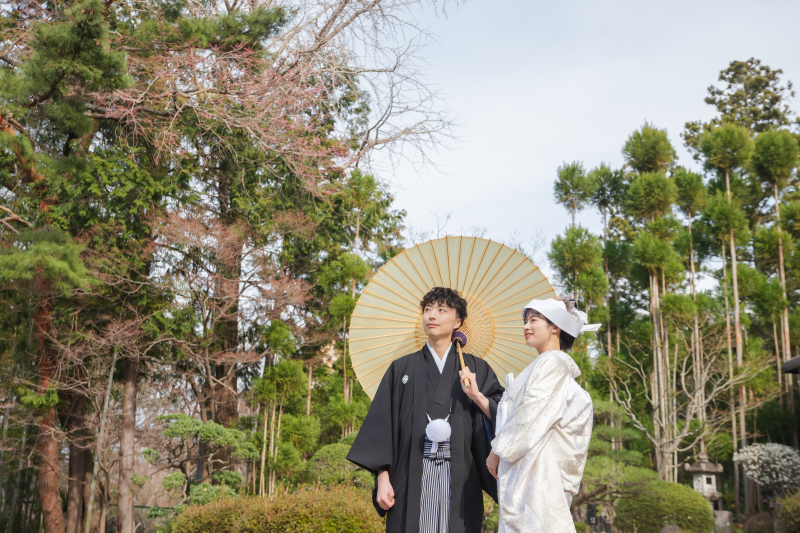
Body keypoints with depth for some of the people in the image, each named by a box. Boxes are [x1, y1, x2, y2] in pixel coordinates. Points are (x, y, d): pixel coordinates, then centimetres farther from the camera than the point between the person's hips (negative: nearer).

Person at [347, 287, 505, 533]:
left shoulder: (476, 369, 11)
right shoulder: (402, 368, 10)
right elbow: (383, 424, 5)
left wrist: (477, 396, -11)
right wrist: (383, 479, -2)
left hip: (461, 479, 0)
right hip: (412, 477, 0)